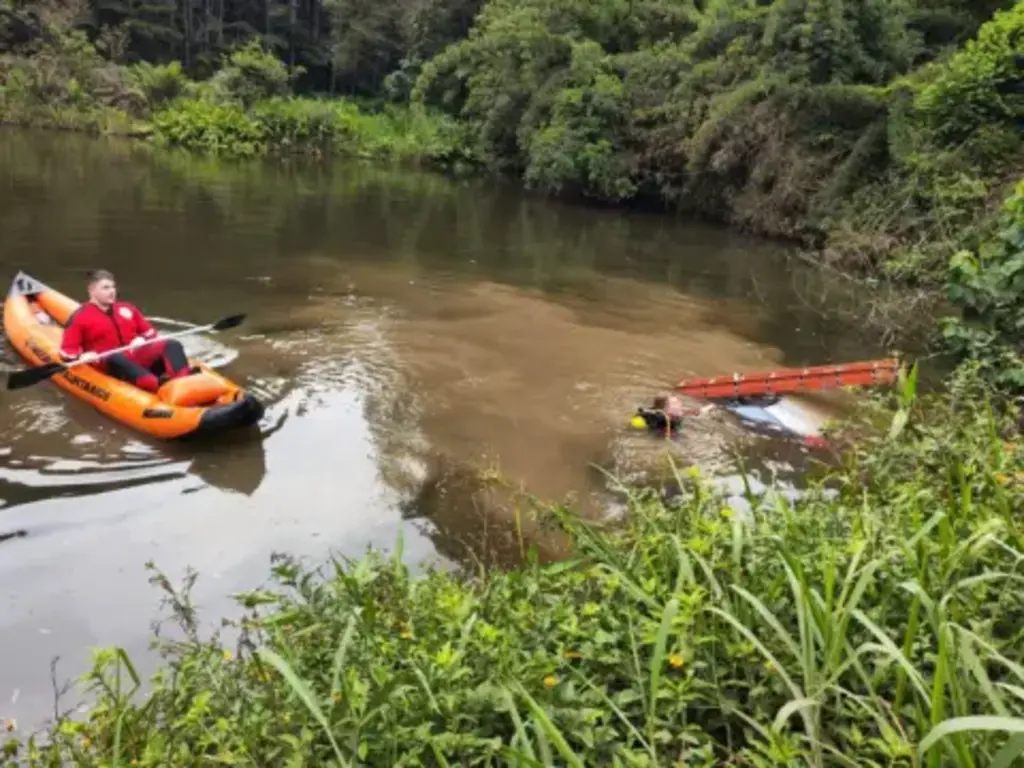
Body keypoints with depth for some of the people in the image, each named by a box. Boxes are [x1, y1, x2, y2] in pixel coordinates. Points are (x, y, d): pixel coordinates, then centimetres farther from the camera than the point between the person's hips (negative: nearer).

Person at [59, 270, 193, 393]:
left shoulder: (127, 309, 20)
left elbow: (150, 331, 24)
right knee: (115, 358, -39)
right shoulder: (80, 317, 7)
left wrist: (143, 339, -1)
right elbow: (67, 352, 2)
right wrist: (82, 357, -21)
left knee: (172, 345, -18)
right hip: (109, 363, -4)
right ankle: (156, 384, -68)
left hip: (138, 357, 5)